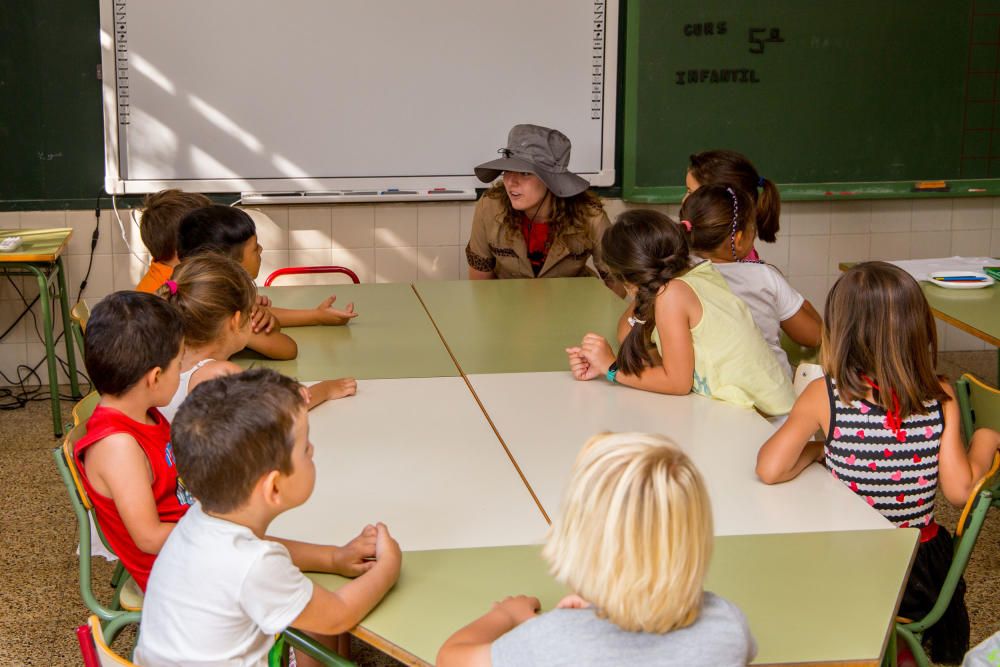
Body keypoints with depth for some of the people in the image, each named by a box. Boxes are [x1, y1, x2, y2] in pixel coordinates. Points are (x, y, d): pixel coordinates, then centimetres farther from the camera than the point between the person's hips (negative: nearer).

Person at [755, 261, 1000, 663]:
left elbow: (769, 470, -24)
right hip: (921, 575, 2)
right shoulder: (940, 398, -13)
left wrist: (815, 450, -5)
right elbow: (960, 491, -9)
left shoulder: (824, 396, -19)